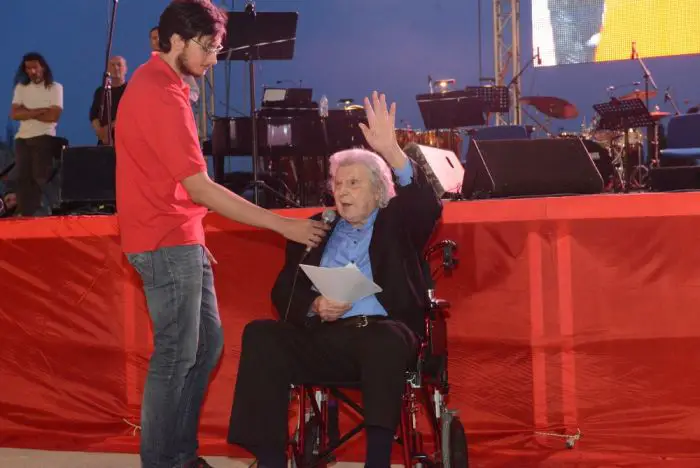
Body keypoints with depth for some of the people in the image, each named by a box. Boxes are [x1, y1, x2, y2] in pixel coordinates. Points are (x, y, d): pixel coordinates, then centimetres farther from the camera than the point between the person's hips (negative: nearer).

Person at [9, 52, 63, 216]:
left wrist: (27, 112, -6)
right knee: (23, 177, -2)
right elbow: (14, 114, -1)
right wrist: (39, 111, -10)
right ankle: (25, 215, -1)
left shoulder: (55, 87, 0)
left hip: (44, 138, -4)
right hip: (22, 138, 4)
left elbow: (54, 116, -11)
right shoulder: (21, 87, 11)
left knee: (40, 177, -7)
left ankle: (39, 213, -4)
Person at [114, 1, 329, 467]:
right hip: (166, 244, -10)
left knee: (207, 342, 14)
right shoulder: (160, 95, -20)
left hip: (179, 240, 10)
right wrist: (284, 225, -22)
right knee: (176, 355, -4)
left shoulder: (157, 83, 12)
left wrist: (194, 237, 19)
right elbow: (200, 189, -23)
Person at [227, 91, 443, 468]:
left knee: (385, 339, -38)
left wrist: (391, 151, -19)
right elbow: (283, 291, 16)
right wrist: (314, 307, -8)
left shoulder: (396, 222, 16)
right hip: (325, 337, 3)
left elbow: (429, 206, -7)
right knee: (261, 334, -24)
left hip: (382, 332, -3)